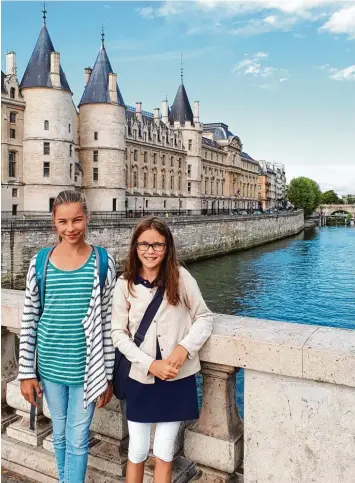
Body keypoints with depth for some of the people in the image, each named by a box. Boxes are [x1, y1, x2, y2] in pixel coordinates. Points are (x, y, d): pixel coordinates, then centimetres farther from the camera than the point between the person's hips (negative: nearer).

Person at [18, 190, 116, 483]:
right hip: (50, 366, 3)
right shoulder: (40, 262, -4)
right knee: (60, 434, 21)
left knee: (78, 439, 9)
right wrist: (27, 372, 1)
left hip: (86, 367, -2)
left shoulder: (103, 262, -8)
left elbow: (109, 321, -5)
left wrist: (107, 375, -3)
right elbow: (29, 320, 1)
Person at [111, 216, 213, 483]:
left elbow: (205, 318, -1)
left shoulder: (181, 278, -8)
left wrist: (184, 347, -17)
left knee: (164, 451, 13)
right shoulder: (125, 284, -6)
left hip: (178, 379, 0)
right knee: (137, 452, 14)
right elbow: (119, 333, -3)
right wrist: (150, 365, -14)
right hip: (141, 379, 1)